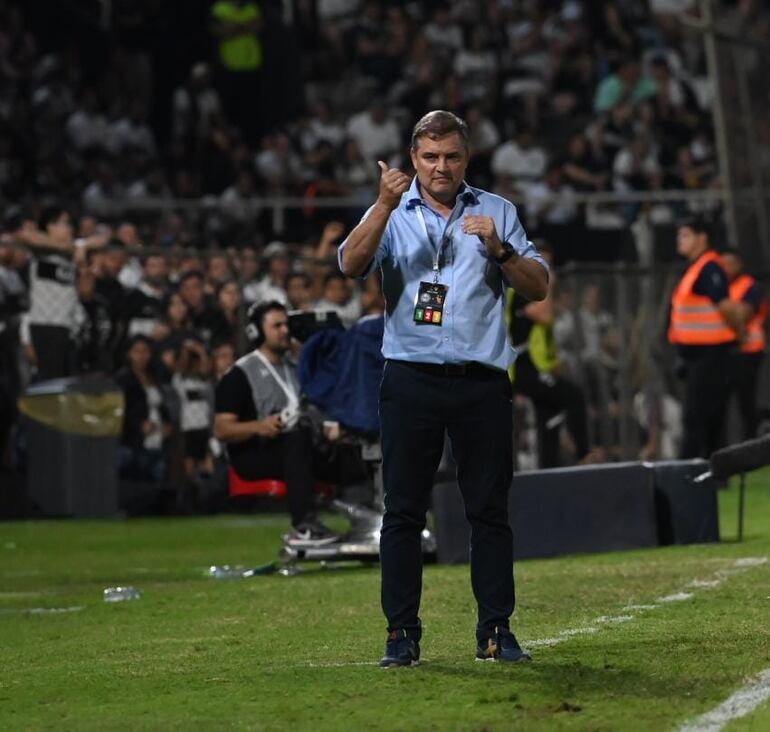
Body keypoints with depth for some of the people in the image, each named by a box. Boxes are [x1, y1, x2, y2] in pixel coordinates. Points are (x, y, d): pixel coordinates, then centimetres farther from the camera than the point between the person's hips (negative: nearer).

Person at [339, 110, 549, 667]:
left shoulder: (497, 212, 13)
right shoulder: (392, 214, 9)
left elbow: (538, 288, 6)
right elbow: (352, 264, -10)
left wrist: (498, 248, -10)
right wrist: (386, 205, -22)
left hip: (482, 384, 1)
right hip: (411, 381, -1)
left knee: (491, 510, 2)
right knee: (403, 511, -2)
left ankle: (496, 630, 9)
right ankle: (402, 634, 3)